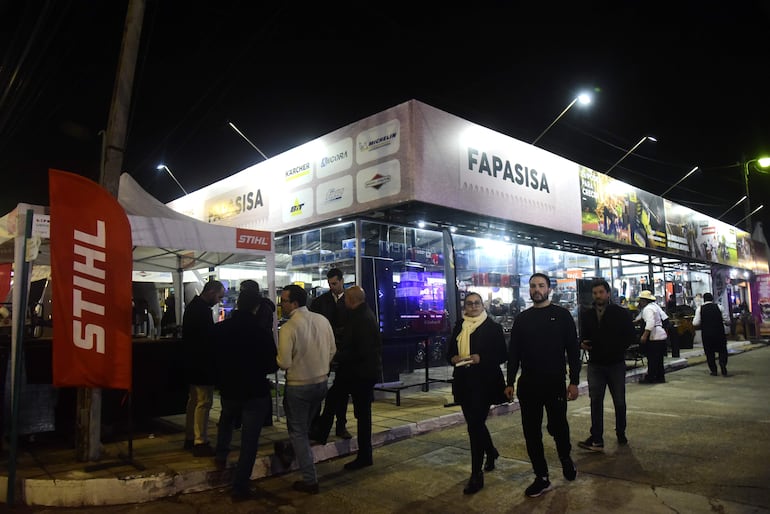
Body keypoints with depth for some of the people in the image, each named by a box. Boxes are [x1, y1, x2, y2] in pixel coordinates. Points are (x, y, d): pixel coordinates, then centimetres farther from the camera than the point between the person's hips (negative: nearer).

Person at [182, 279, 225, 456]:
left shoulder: (192, 306, 12)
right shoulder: (203, 310, -21)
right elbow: (208, 339, -22)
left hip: (193, 363, 11)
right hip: (203, 365, -11)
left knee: (193, 400, 18)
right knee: (204, 402, -4)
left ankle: (190, 438, 27)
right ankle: (200, 443, 2)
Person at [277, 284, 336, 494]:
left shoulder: (288, 328, -21)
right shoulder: (322, 320, -4)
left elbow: (284, 363, -19)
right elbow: (332, 351, 4)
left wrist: (275, 357, 1)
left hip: (298, 386, -6)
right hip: (321, 382, 6)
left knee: (298, 431, 9)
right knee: (303, 427, 27)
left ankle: (310, 480, 12)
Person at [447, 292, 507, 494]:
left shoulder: (493, 327, -3)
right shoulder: (459, 326, 10)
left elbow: (502, 355, -6)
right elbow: (449, 352, 13)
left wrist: (480, 358, -19)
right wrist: (454, 358, -10)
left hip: (484, 382, -5)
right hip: (464, 382, 5)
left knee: (475, 424, -8)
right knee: (475, 422, 17)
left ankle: (476, 474, 3)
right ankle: (491, 452, 45)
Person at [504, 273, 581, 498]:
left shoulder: (562, 315, 0)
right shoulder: (522, 319, 8)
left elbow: (573, 350, -2)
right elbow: (513, 353, 9)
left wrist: (574, 381, -7)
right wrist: (510, 383, 5)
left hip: (555, 383, -3)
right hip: (528, 385, 3)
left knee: (558, 426, 5)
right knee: (531, 432, 6)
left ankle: (566, 458, 37)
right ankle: (541, 477, 19)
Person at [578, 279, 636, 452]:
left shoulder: (621, 313, -2)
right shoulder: (586, 315, 6)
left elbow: (631, 336, -2)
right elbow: (583, 336, 13)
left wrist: (618, 347, -16)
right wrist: (583, 344, -9)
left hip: (616, 364, -1)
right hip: (595, 364, 2)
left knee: (619, 402, 11)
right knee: (595, 401, -2)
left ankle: (621, 434, 28)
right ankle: (596, 439, -1)